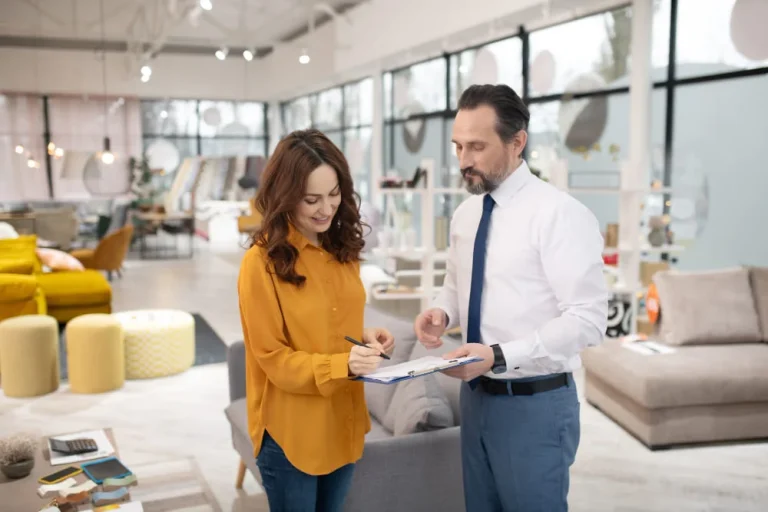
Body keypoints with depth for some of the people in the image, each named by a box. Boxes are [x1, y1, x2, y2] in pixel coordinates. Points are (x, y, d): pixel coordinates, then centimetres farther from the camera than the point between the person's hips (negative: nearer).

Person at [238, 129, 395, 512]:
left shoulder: (343, 249, 3)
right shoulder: (262, 262, -18)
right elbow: (274, 359, -16)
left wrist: (365, 338, -7)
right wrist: (343, 364, -29)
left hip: (343, 422, 6)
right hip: (290, 431, -6)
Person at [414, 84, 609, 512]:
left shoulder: (560, 214, -17)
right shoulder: (465, 214, 6)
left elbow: (587, 319, -21)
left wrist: (500, 355, -28)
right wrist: (442, 312, -3)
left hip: (536, 403, -7)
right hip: (476, 395, 7)